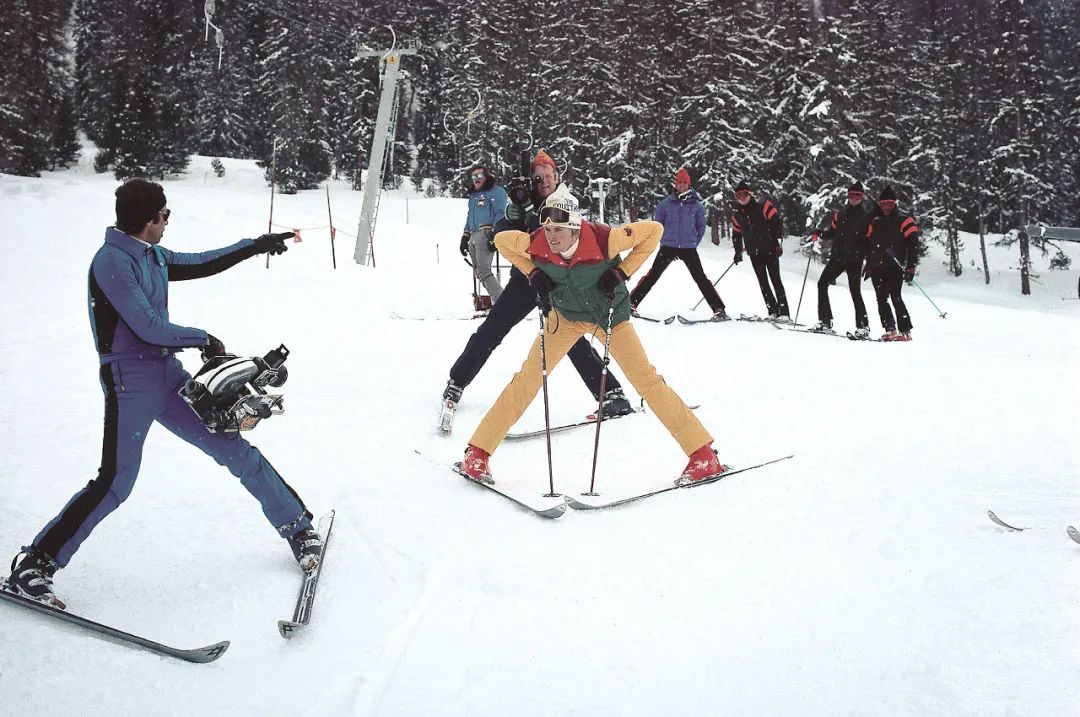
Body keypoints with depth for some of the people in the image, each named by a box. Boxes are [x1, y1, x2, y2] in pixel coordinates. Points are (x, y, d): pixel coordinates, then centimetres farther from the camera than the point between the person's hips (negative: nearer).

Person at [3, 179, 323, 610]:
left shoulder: (152, 255, 10)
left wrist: (255, 246, 28)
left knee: (233, 447, 6)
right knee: (115, 483, -10)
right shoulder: (112, 260, -15)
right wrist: (203, 340, -6)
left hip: (167, 374, 8)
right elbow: (147, 325, -18)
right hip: (130, 383, -8)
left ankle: (298, 528, 15)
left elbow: (200, 264, 26)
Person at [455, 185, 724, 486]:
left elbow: (654, 230, -19)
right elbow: (500, 239, -3)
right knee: (528, 378, -6)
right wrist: (533, 273, -14)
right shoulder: (535, 244, -25)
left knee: (647, 380, -5)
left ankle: (703, 454, 3)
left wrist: (622, 271, -24)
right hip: (565, 316, 2)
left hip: (610, 316, -2)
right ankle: (477, 454, 1)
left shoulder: (603, 240, -33)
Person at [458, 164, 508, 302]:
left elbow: (500, 214, -9)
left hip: (486, 234, -9)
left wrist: (495, 235, -19)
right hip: (474, 236, 9)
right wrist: (464, 238, 23)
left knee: (483, 271, -19)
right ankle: (497, 301, 6)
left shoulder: (496, 191, 1)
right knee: (478, 272, 4)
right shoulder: (473, 195, 27)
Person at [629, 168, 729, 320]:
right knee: (652, 276, -3)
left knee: (701, 278, -6)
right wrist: (664, 239, 7)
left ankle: (719, 309, -6)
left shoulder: (696, 204, 3)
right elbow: (657, 224, 11)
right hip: (668, 247, 0)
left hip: (689, 248, 0)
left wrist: (694, 242, 7)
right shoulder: (666, 203, 1)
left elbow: (701, 227, 12)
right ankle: (631, 303, 2)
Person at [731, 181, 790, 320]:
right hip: (754, 254, 5)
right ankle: (773, 311, 6)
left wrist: (778, 241, -13)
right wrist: (738, 252, 12)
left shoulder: (764, 207, -3)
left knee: (776, 280, -7)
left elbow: (777, 223, -7)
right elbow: (736, 235, 20)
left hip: (770, 250, -5)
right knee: (763, 283, 3)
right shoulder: (737, 216, 10)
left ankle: (784, 312, -8)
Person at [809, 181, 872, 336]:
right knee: (822, 284, -2)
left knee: (855, 292, -8)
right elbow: (832, 231, 18)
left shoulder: (866, 215, -1)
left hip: (854, 260, -5)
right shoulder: (840, 213, 10)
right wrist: (820, 233, -2)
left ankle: (863, 326, -1)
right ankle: (825, 322, 5)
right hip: (837, 257, 5)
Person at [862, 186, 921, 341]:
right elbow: (868, 244, 23)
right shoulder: (875, 221, 16)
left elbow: (913, 244, -4)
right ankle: (890, 331, 6)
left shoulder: (904, 220, 1)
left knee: (895, 297, -14)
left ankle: (905, 331, -10)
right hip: (877, 268, 5)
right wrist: (868, 265, 19)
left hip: (895, 266, -5)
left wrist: (911, 267, -11)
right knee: (881, 300, 1)